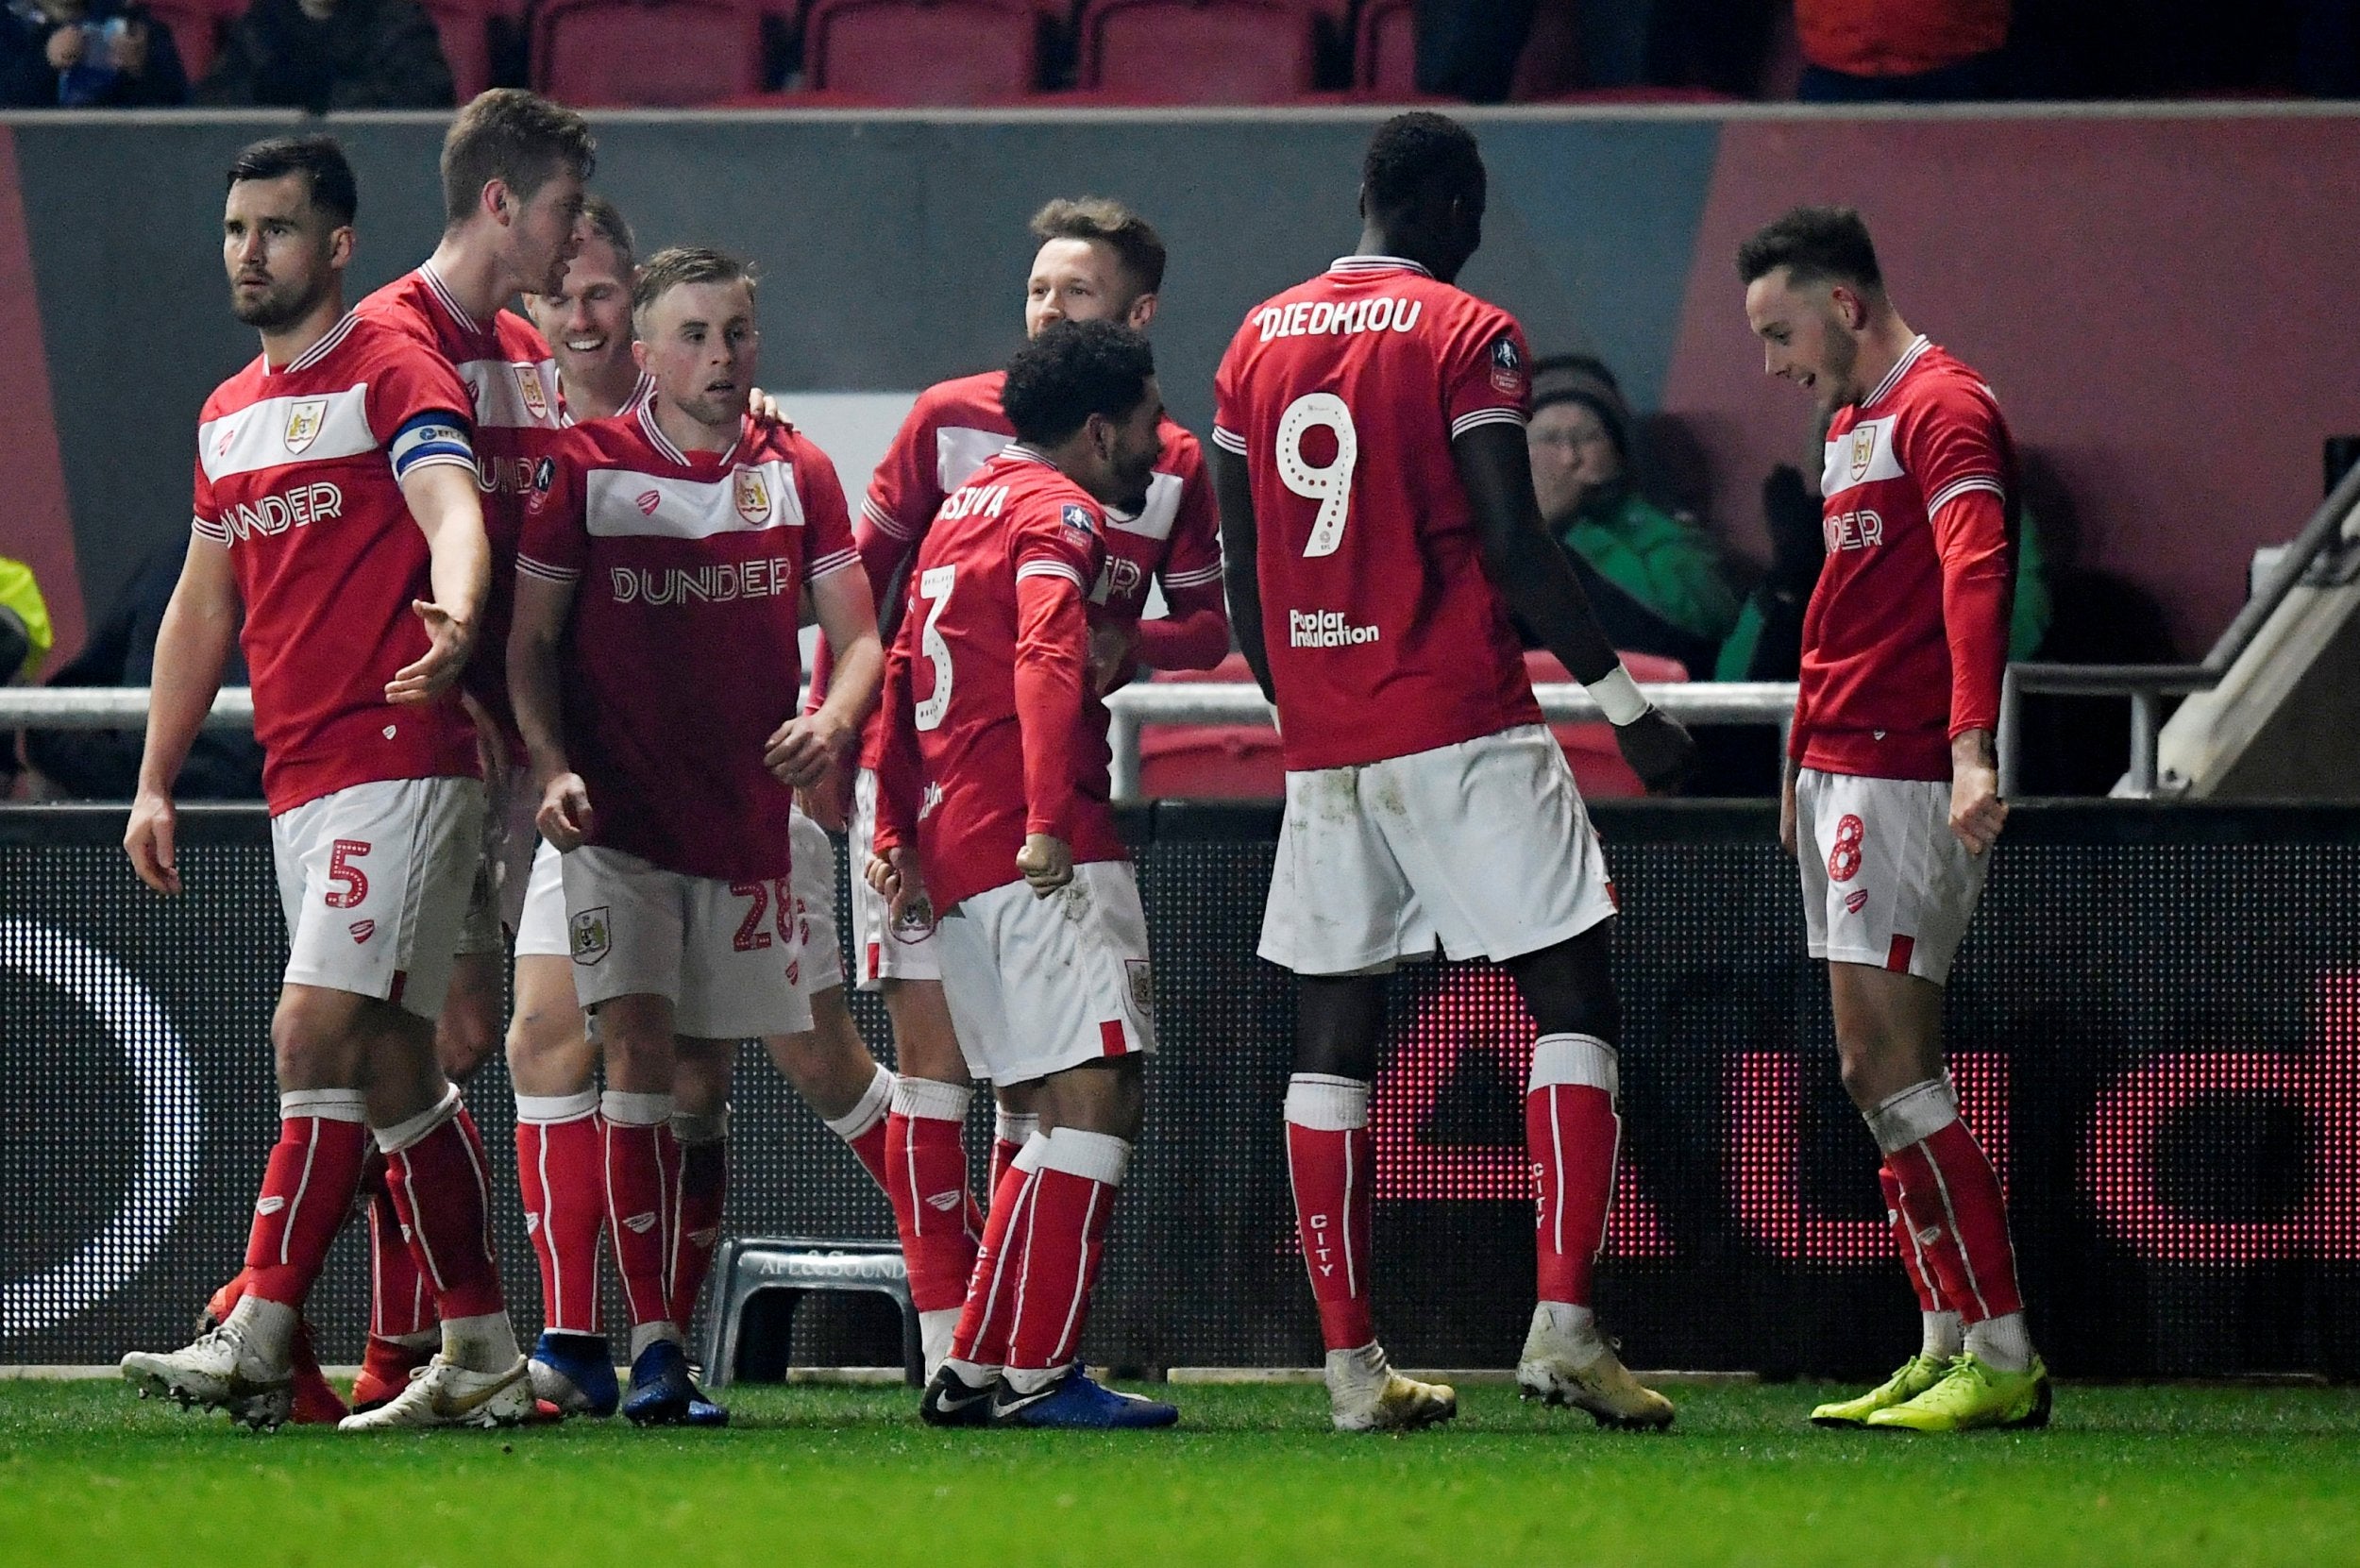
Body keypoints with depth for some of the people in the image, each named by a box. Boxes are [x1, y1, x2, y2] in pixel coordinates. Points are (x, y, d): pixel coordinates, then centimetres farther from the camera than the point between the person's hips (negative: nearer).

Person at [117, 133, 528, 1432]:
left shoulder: (391, 373, -5)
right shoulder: (228, 414, 19)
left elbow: (453, 509, -22)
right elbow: (202, 607, 26)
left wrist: (456, 613, -44)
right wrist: (155, 781, 21)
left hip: (399, 756, -8)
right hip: (299, 778, 8)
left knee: (316, 1031, -16)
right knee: (390, 1062, 9)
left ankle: (258, 1339, -21)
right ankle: (482, 1358, 13)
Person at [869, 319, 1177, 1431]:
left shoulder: (968, 504, 24)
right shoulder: (1060, 512, -5)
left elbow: (902, 673, 27)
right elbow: (1048, 658, -21)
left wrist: (899, 830, 30)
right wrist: (1049, 823, -29)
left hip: (952, 844, 10)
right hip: (1044, 853, -10)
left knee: (1065, 1109, 13)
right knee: (1096, 1089, -13)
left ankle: (979, 1370, 9)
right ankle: (1032, 1370, -20)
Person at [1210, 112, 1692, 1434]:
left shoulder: (1258, 344, 11)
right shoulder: (1468, 336, -6)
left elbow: (1242, 572, 14)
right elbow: (1514, 547, -12)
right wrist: (1628, 701, -6)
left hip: (1322, 745, 6)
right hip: (1464, 728, -6)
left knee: (1334, 1037, 8)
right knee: (1573, 998, -2)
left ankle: (1353, 1364, 6)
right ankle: (1565, 1323, -15)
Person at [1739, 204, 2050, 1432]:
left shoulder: (1942, 409, -12)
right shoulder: (1849, 426, 20)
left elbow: (1974, 575, -25)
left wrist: (1970, 750, -37)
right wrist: (1799, 763, 26)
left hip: (1903, 779, -10)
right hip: (1840, 772, 10)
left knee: (1888, 1067, -14)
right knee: (1881, 1076, 9)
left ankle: (2004, 1358, -14)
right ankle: (1950, 1351, 12)